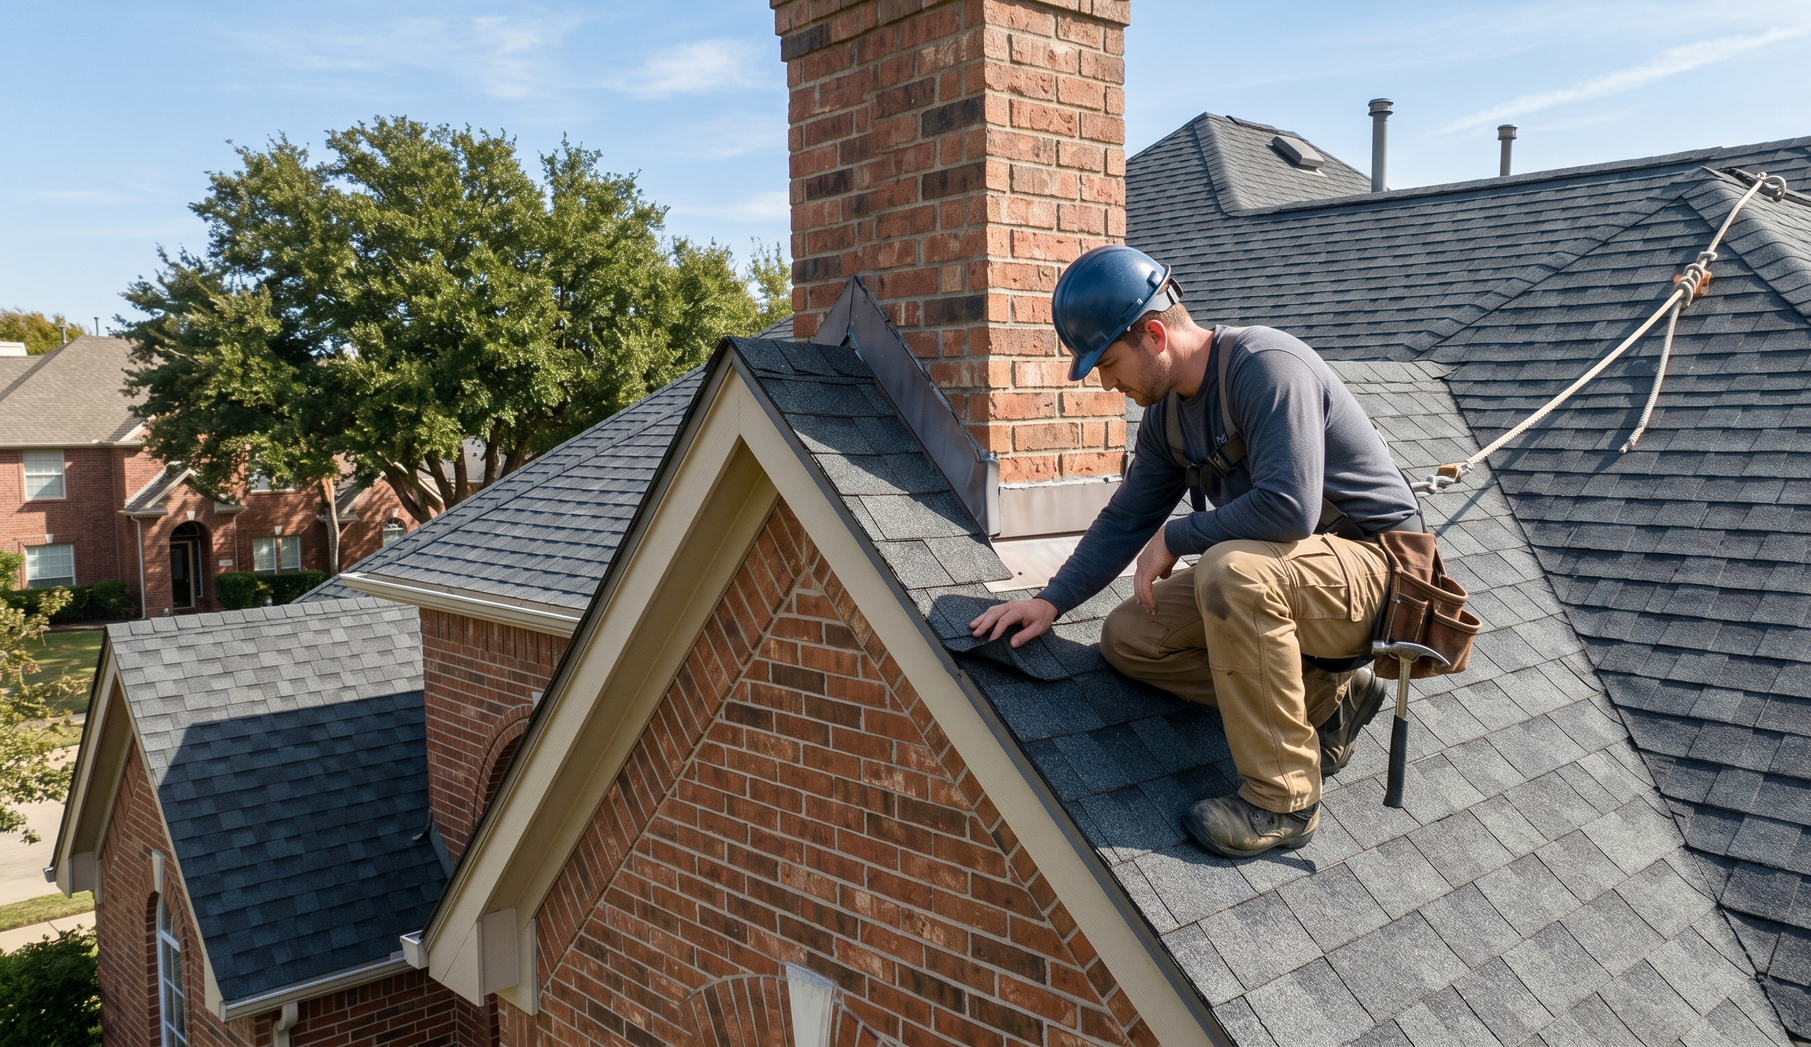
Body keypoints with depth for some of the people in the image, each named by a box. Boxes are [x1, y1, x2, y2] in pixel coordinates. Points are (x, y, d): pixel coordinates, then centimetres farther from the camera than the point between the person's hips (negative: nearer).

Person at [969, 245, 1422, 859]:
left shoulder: (1265, 365, -23)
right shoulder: (1166, 411, 4)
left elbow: (1289, 508, -34)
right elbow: (1126, 520, 11)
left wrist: (1174, 538, -20)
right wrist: (1052, 601, -1)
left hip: (1371, 565, -9)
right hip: (1272, 576, 9)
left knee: (1231, 569, -37)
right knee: (1127, 638, -2)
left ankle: (1282, 800, -22)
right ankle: (1326, 698, 4)